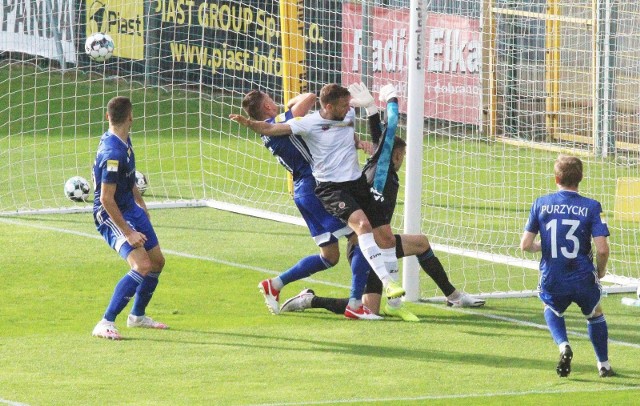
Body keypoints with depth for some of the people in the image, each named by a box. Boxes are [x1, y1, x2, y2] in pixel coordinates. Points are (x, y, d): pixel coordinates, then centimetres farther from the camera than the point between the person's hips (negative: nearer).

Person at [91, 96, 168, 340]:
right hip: (111, 216, -10)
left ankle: (137, 316, 38)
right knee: (142, 266, -25)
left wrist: (140, 203, 30)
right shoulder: (112, 153, -29)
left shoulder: (123, 141, 1)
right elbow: (106, 199, -28)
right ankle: (106, 324, -22)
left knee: (157, 261, 19)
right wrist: (128, 233, -25)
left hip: (131, 208, 10)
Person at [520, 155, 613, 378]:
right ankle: (604, 365, 34)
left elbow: (525, 244, -3)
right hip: (583, 280, -1)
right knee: (595, 315, 30)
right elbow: (602, 249, -15)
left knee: (552, 310, 33)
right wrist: (600, 271, 6)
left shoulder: (541, 204, -3)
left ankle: (563, 345, 6)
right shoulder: (591, 207, -8)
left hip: (552, 281, 1)